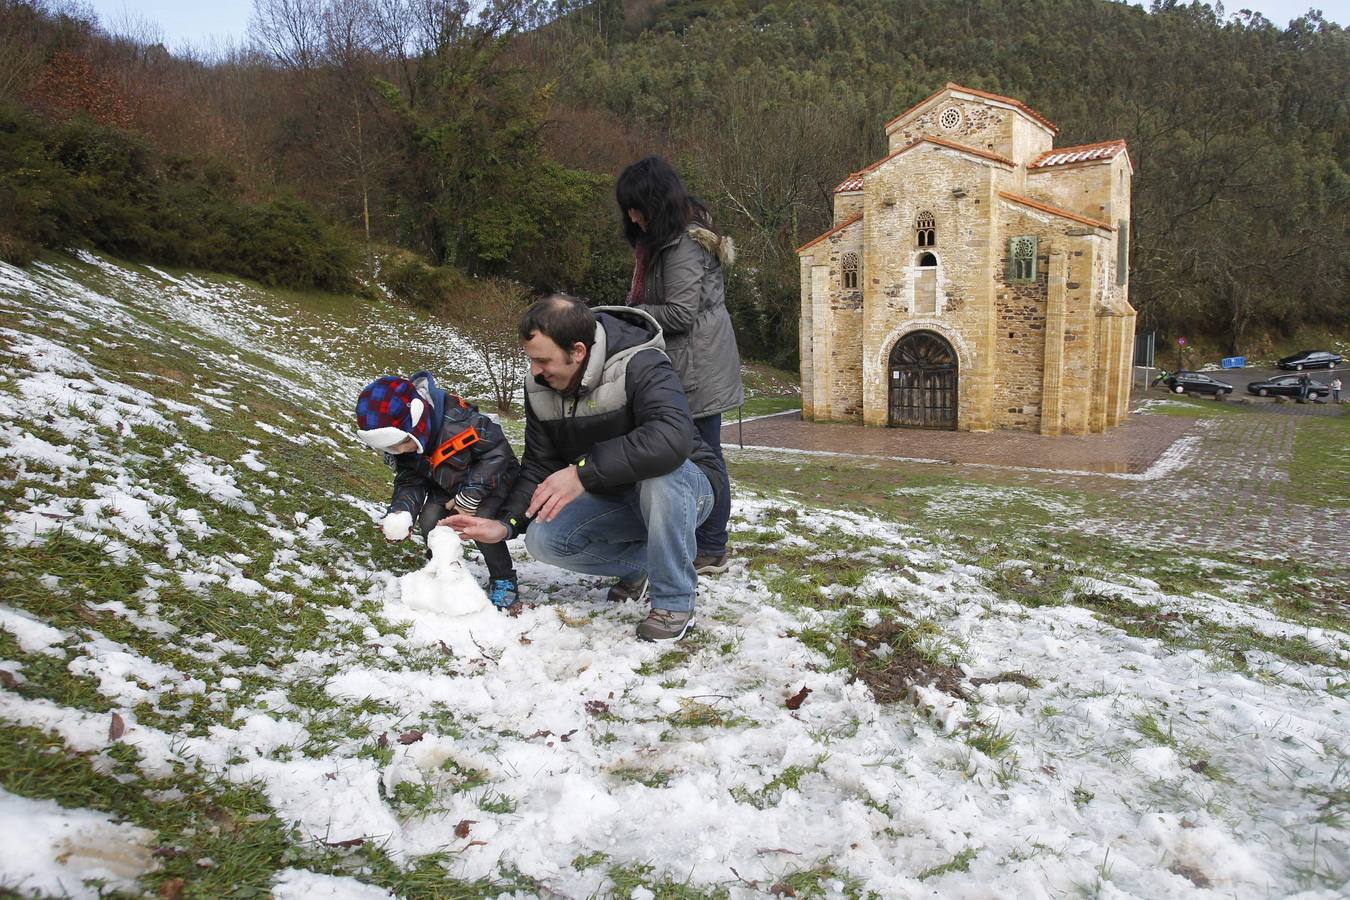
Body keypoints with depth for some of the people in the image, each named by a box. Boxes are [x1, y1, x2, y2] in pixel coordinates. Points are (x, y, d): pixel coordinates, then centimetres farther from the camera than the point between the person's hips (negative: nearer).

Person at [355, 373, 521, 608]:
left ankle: (504, 581, -6)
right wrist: (400, 512, -29)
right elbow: (409, 481, -7)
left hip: (492, 481, -6)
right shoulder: (398, 447, -16)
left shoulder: (457, 420, -39)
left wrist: (471, 494, -29)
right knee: (429, 522, -14)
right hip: (447, 487, 6)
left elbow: (498, 450, -29)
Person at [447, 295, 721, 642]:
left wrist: (583, 471, -46)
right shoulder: (540, 387, -7)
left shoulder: (640, 366, -29)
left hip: (684, 487, -5)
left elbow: (672, 437, -46)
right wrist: (507, 523, -16)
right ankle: (640, 565, 7)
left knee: (660, 473, -40)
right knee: (543, 539, -17)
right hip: (613, 499, 6)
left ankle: (674, 602, -20)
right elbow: (539, 466, -1)